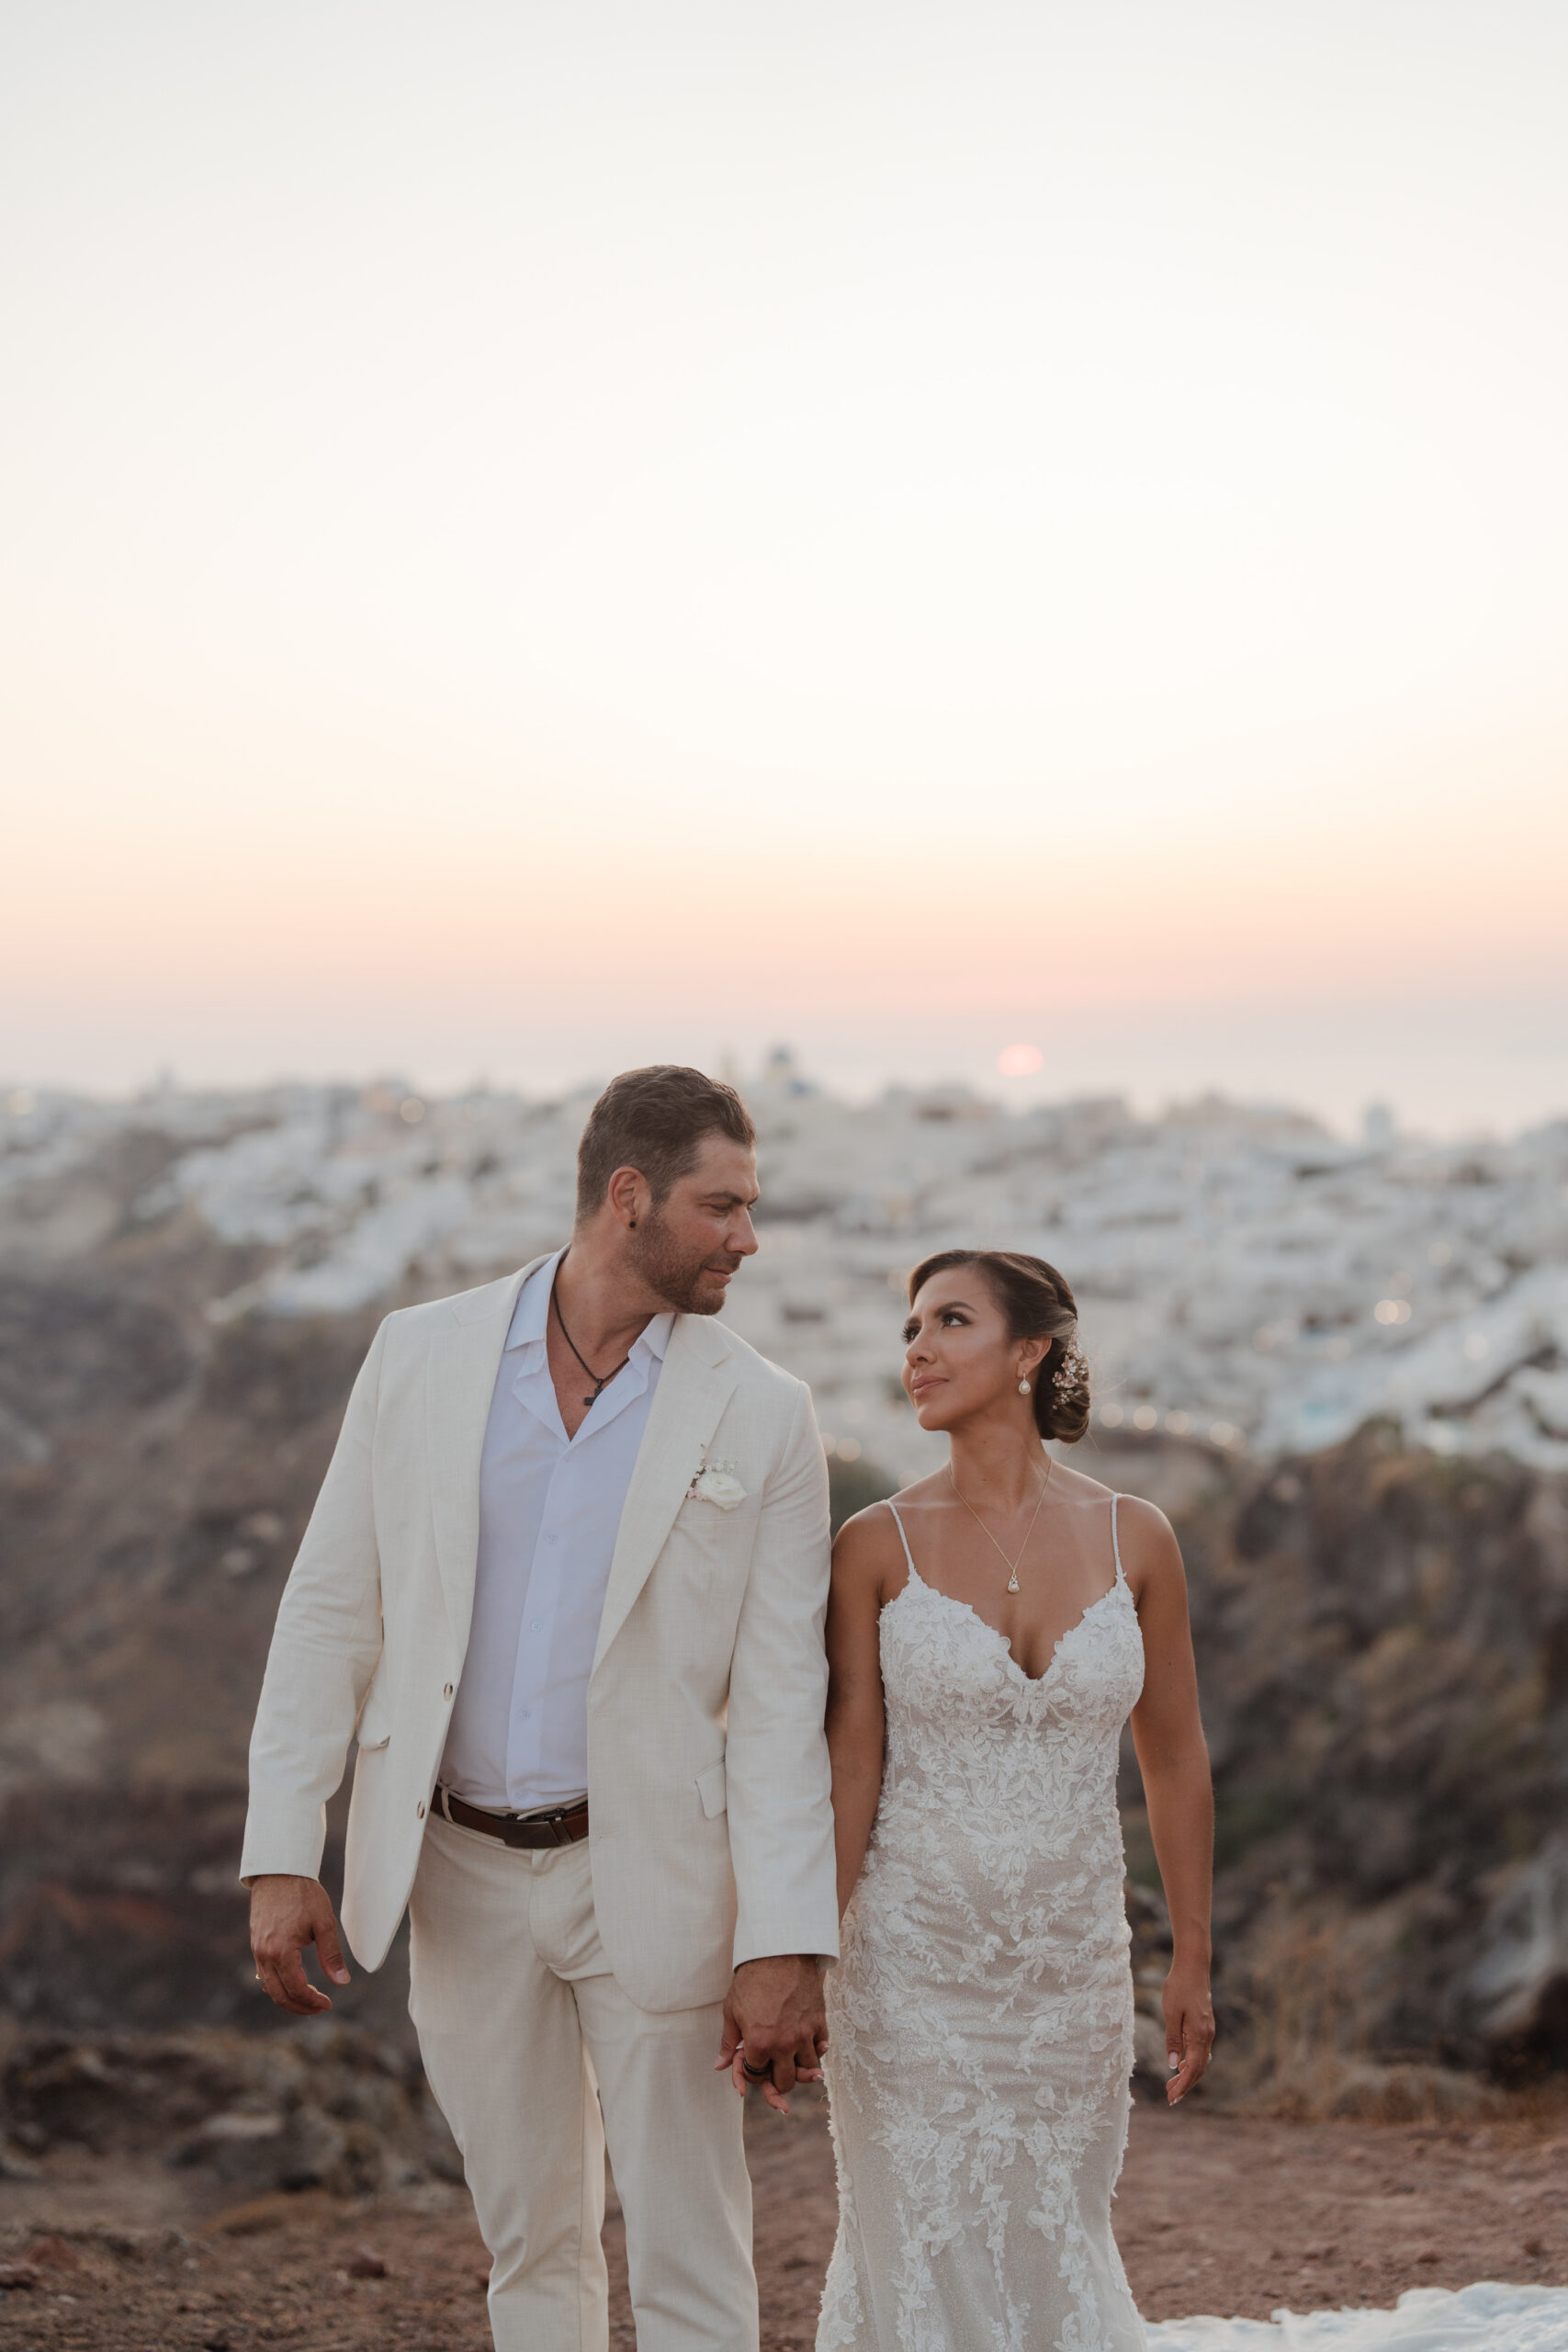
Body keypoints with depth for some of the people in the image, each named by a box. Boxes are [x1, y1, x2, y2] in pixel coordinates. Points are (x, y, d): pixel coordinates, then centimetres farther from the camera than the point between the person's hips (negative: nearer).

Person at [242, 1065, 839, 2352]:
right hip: (462, 1870, 2)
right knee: (531, 2243, 16)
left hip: (647, 1876, -2)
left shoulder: (762, 1415, -6)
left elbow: (780, 1698, -7)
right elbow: (332, 1607, 0)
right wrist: (282, 1856, -5)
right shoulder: (421, 1355, -2)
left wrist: (786, 1945, -13)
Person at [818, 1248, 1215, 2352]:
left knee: (1057, 2248, 10)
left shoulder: (1134, 1538, -1)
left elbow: (1175, 1760, 6)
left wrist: (1194, 1963, 8)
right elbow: (847, 1772, -5)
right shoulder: (878, 1545, -5)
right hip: (911, 1961, -1)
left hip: (1073, 1965, 2)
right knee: (925, 2255, 4)